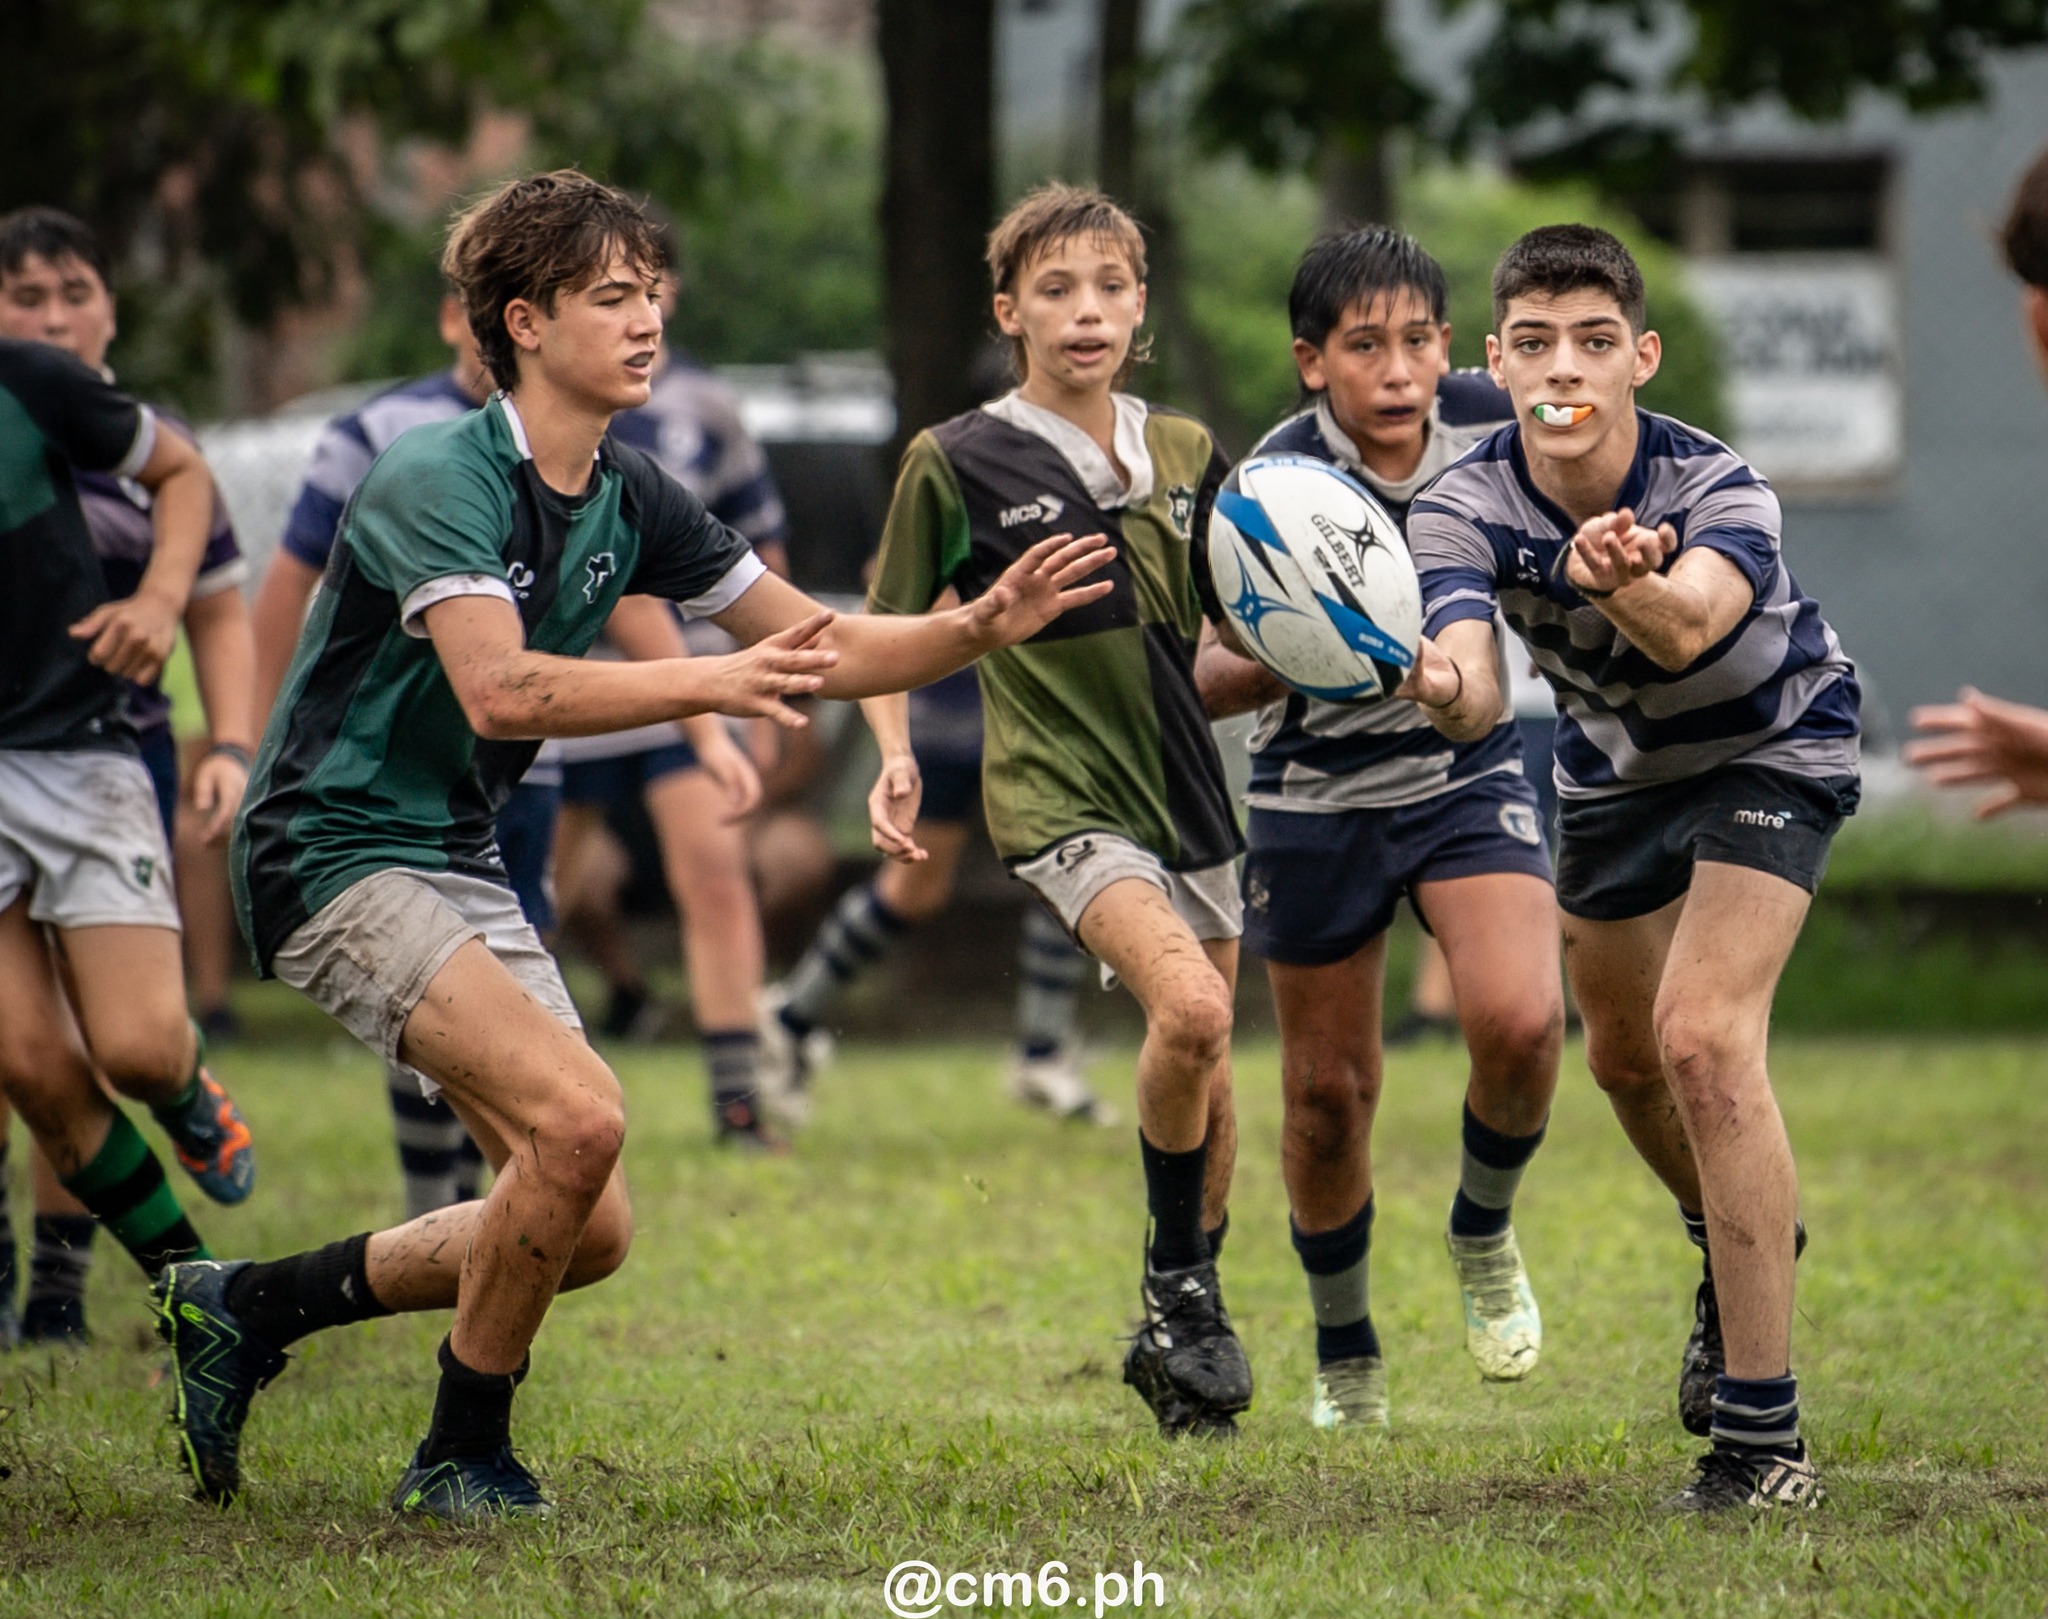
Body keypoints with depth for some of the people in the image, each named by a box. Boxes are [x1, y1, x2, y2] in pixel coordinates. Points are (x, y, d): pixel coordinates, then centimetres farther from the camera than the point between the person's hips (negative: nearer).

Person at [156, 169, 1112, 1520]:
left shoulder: (631, 498, 5)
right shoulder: (437, 479, -19)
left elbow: (823, 647, 9)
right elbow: (500, 689, -34)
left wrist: (985, 625, -7)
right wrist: (705, 684, -40)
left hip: (463, 865, 9)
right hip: (336, 853, -9)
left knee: (587, 1230, 3)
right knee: (577, 1115, -26)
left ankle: (248, 1307, 18)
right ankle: (464, 1459, -8)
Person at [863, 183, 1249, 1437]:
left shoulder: (1186, 454, 7)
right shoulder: (959, 464, -5)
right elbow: (889, 627, 5)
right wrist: (895, 760, -8)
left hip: (1187, 782, 5)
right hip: (1058, 793, -5)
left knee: (1210, 1078, 10)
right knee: (1189, 1006, -27)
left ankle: (1181, 1334, 29)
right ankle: (1180, 1283, -8)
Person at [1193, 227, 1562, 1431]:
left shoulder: (1492, 422, -12)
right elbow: (1212, 675, -28)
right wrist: (1273, 667, -46)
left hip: (1467, 766, 1)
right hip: (1318, 792, -1)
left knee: (1520, 1021, -22)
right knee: (1328, 1089, 6)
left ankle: (1485, 1229, 9)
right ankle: (1346, 1354, 29)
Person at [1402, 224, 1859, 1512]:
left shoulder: (1718, 488, -34)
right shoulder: (1465, 509, -26)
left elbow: (1693, 626, -56)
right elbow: (1478, 692, -42)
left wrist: (1630, 583, -80)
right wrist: (1451, 680, -68)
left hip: (1773, 745, -5)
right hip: (1615, 762, 5)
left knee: (1703, 1037, -23)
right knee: (1623, 1055, 18)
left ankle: (1765, 1439, -22)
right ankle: (1745, 1249, 53)